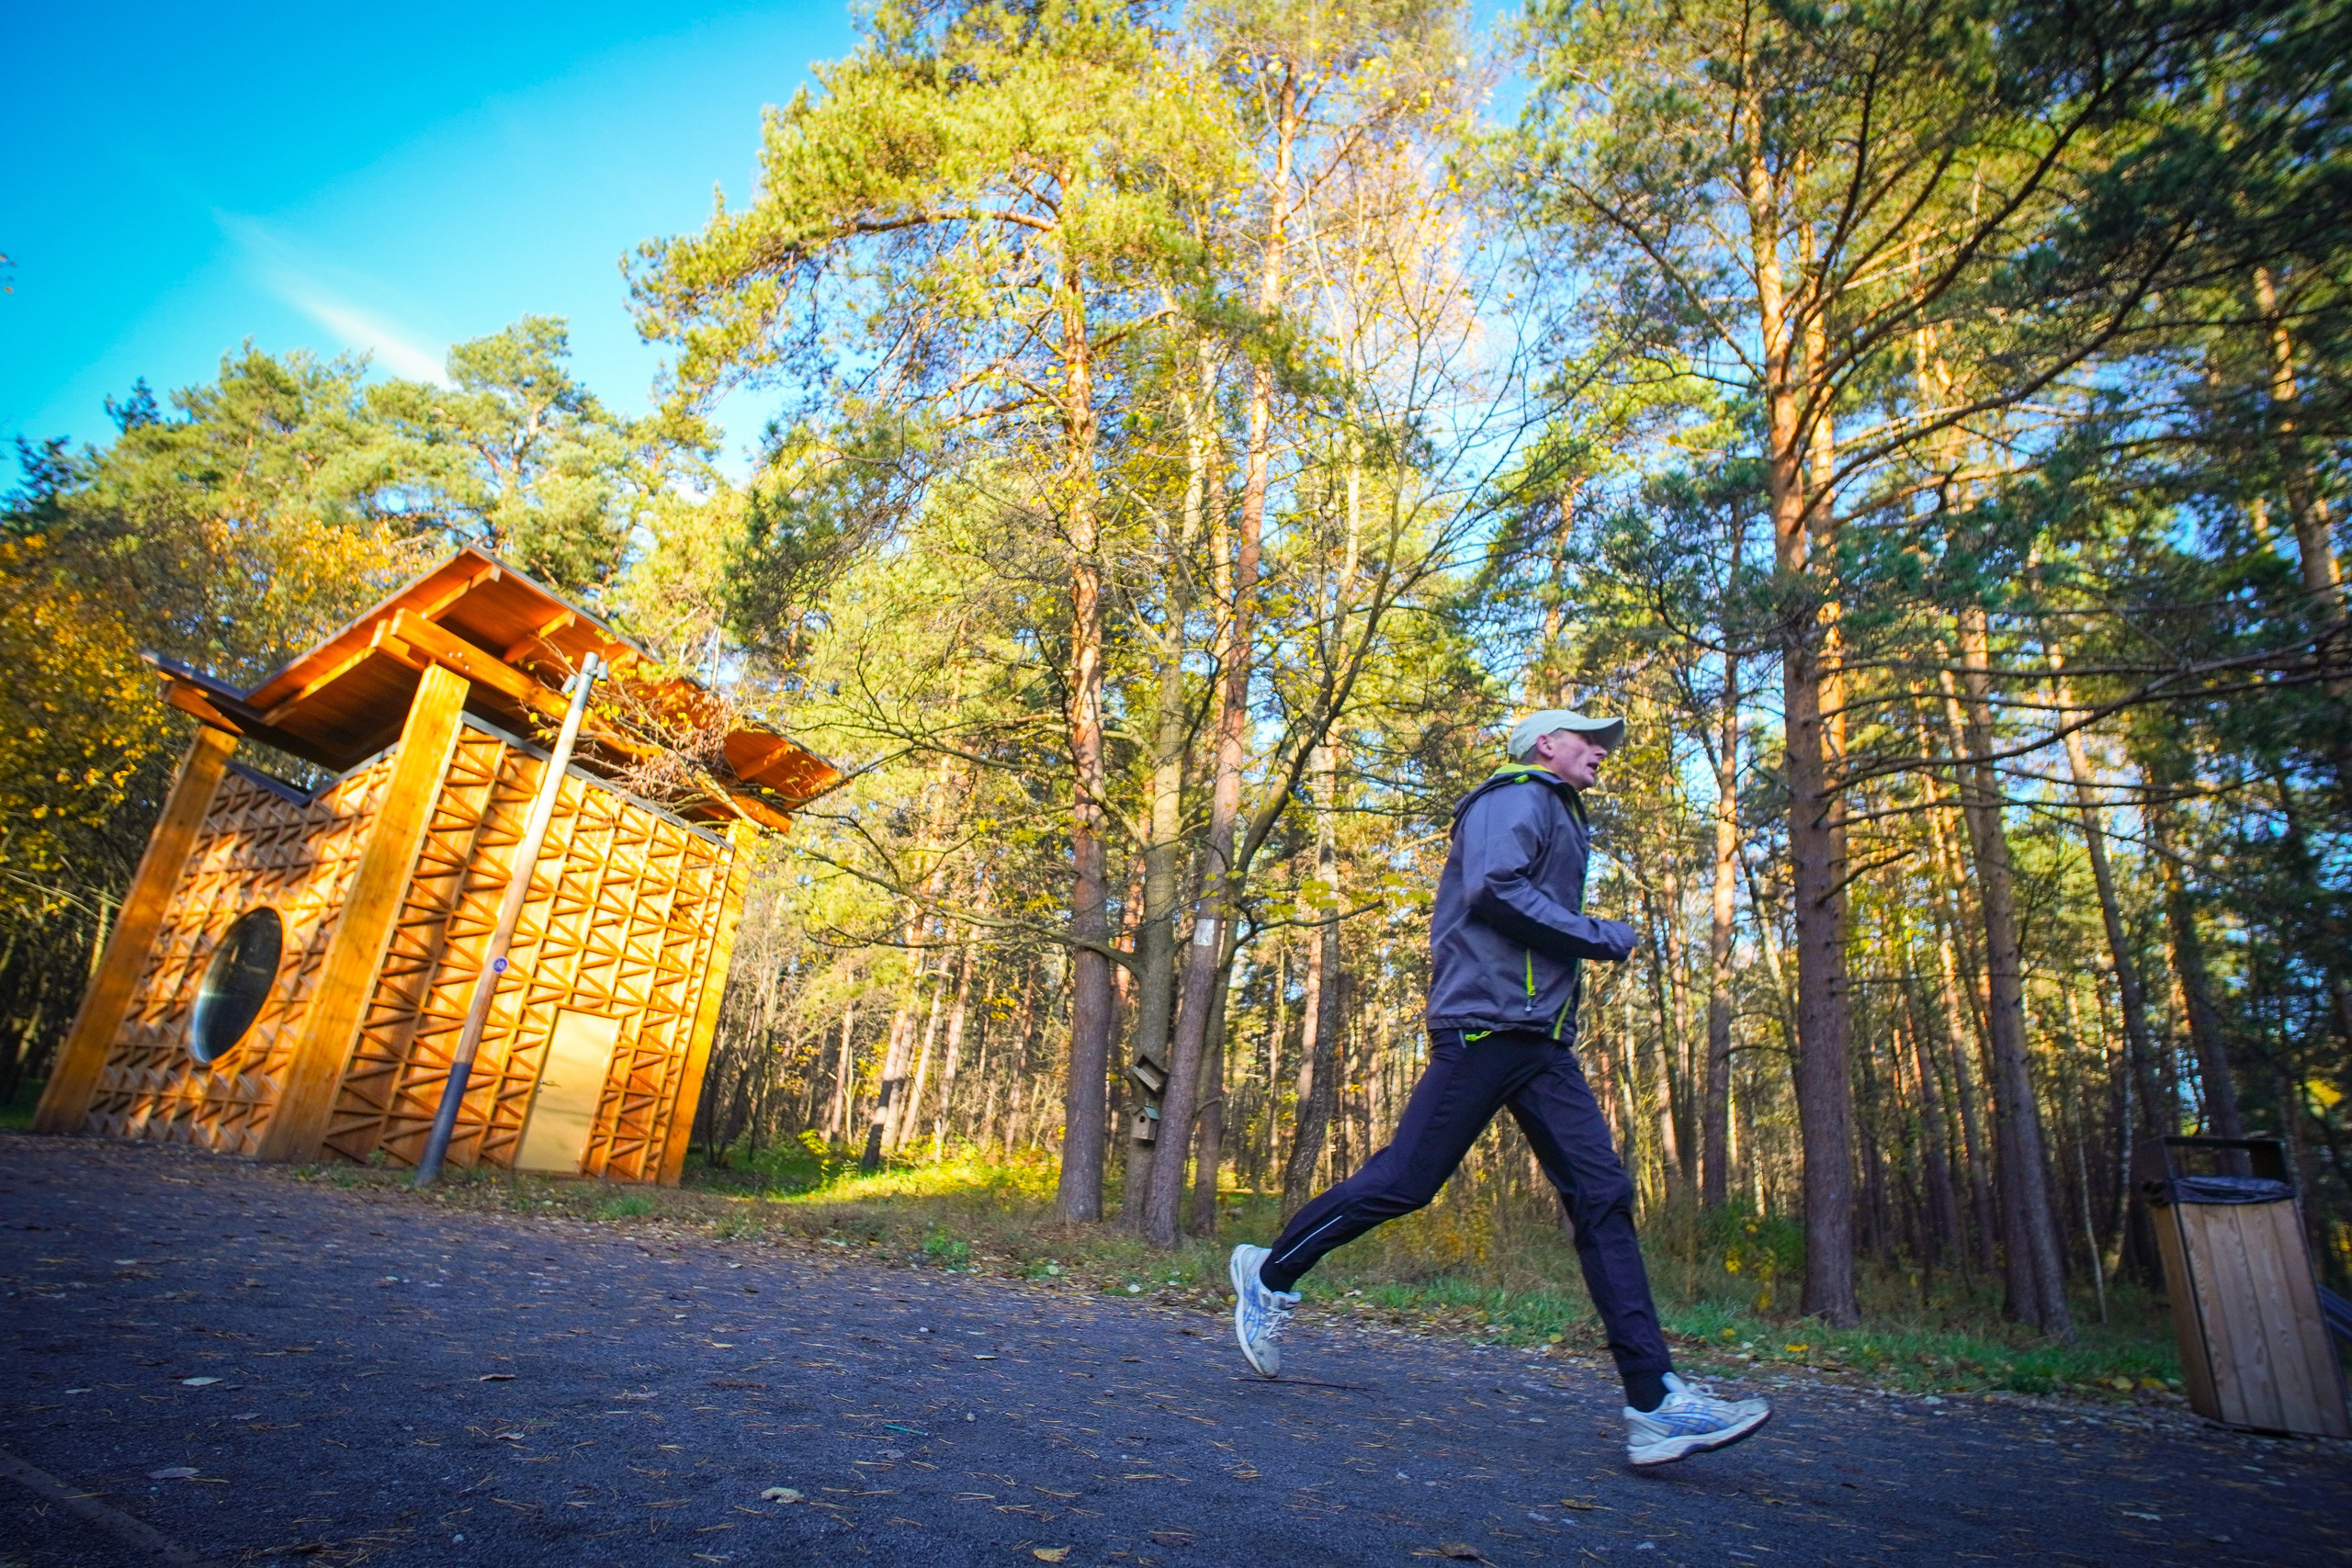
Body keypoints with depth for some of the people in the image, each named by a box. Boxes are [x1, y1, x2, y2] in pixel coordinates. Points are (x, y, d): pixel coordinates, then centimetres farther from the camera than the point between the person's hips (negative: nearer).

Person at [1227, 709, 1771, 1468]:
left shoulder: (1558, 819, 28)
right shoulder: (1516, 797, -2)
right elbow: (1493, 888, -19)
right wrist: (1602, 938, -11)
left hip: (1539, 1039, 10)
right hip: (1488, 1022, -10)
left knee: (1603, 1195, 0)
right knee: (1405, 1179, -6)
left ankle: (1655, 1403, -1)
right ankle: (1270, 1275, 12)